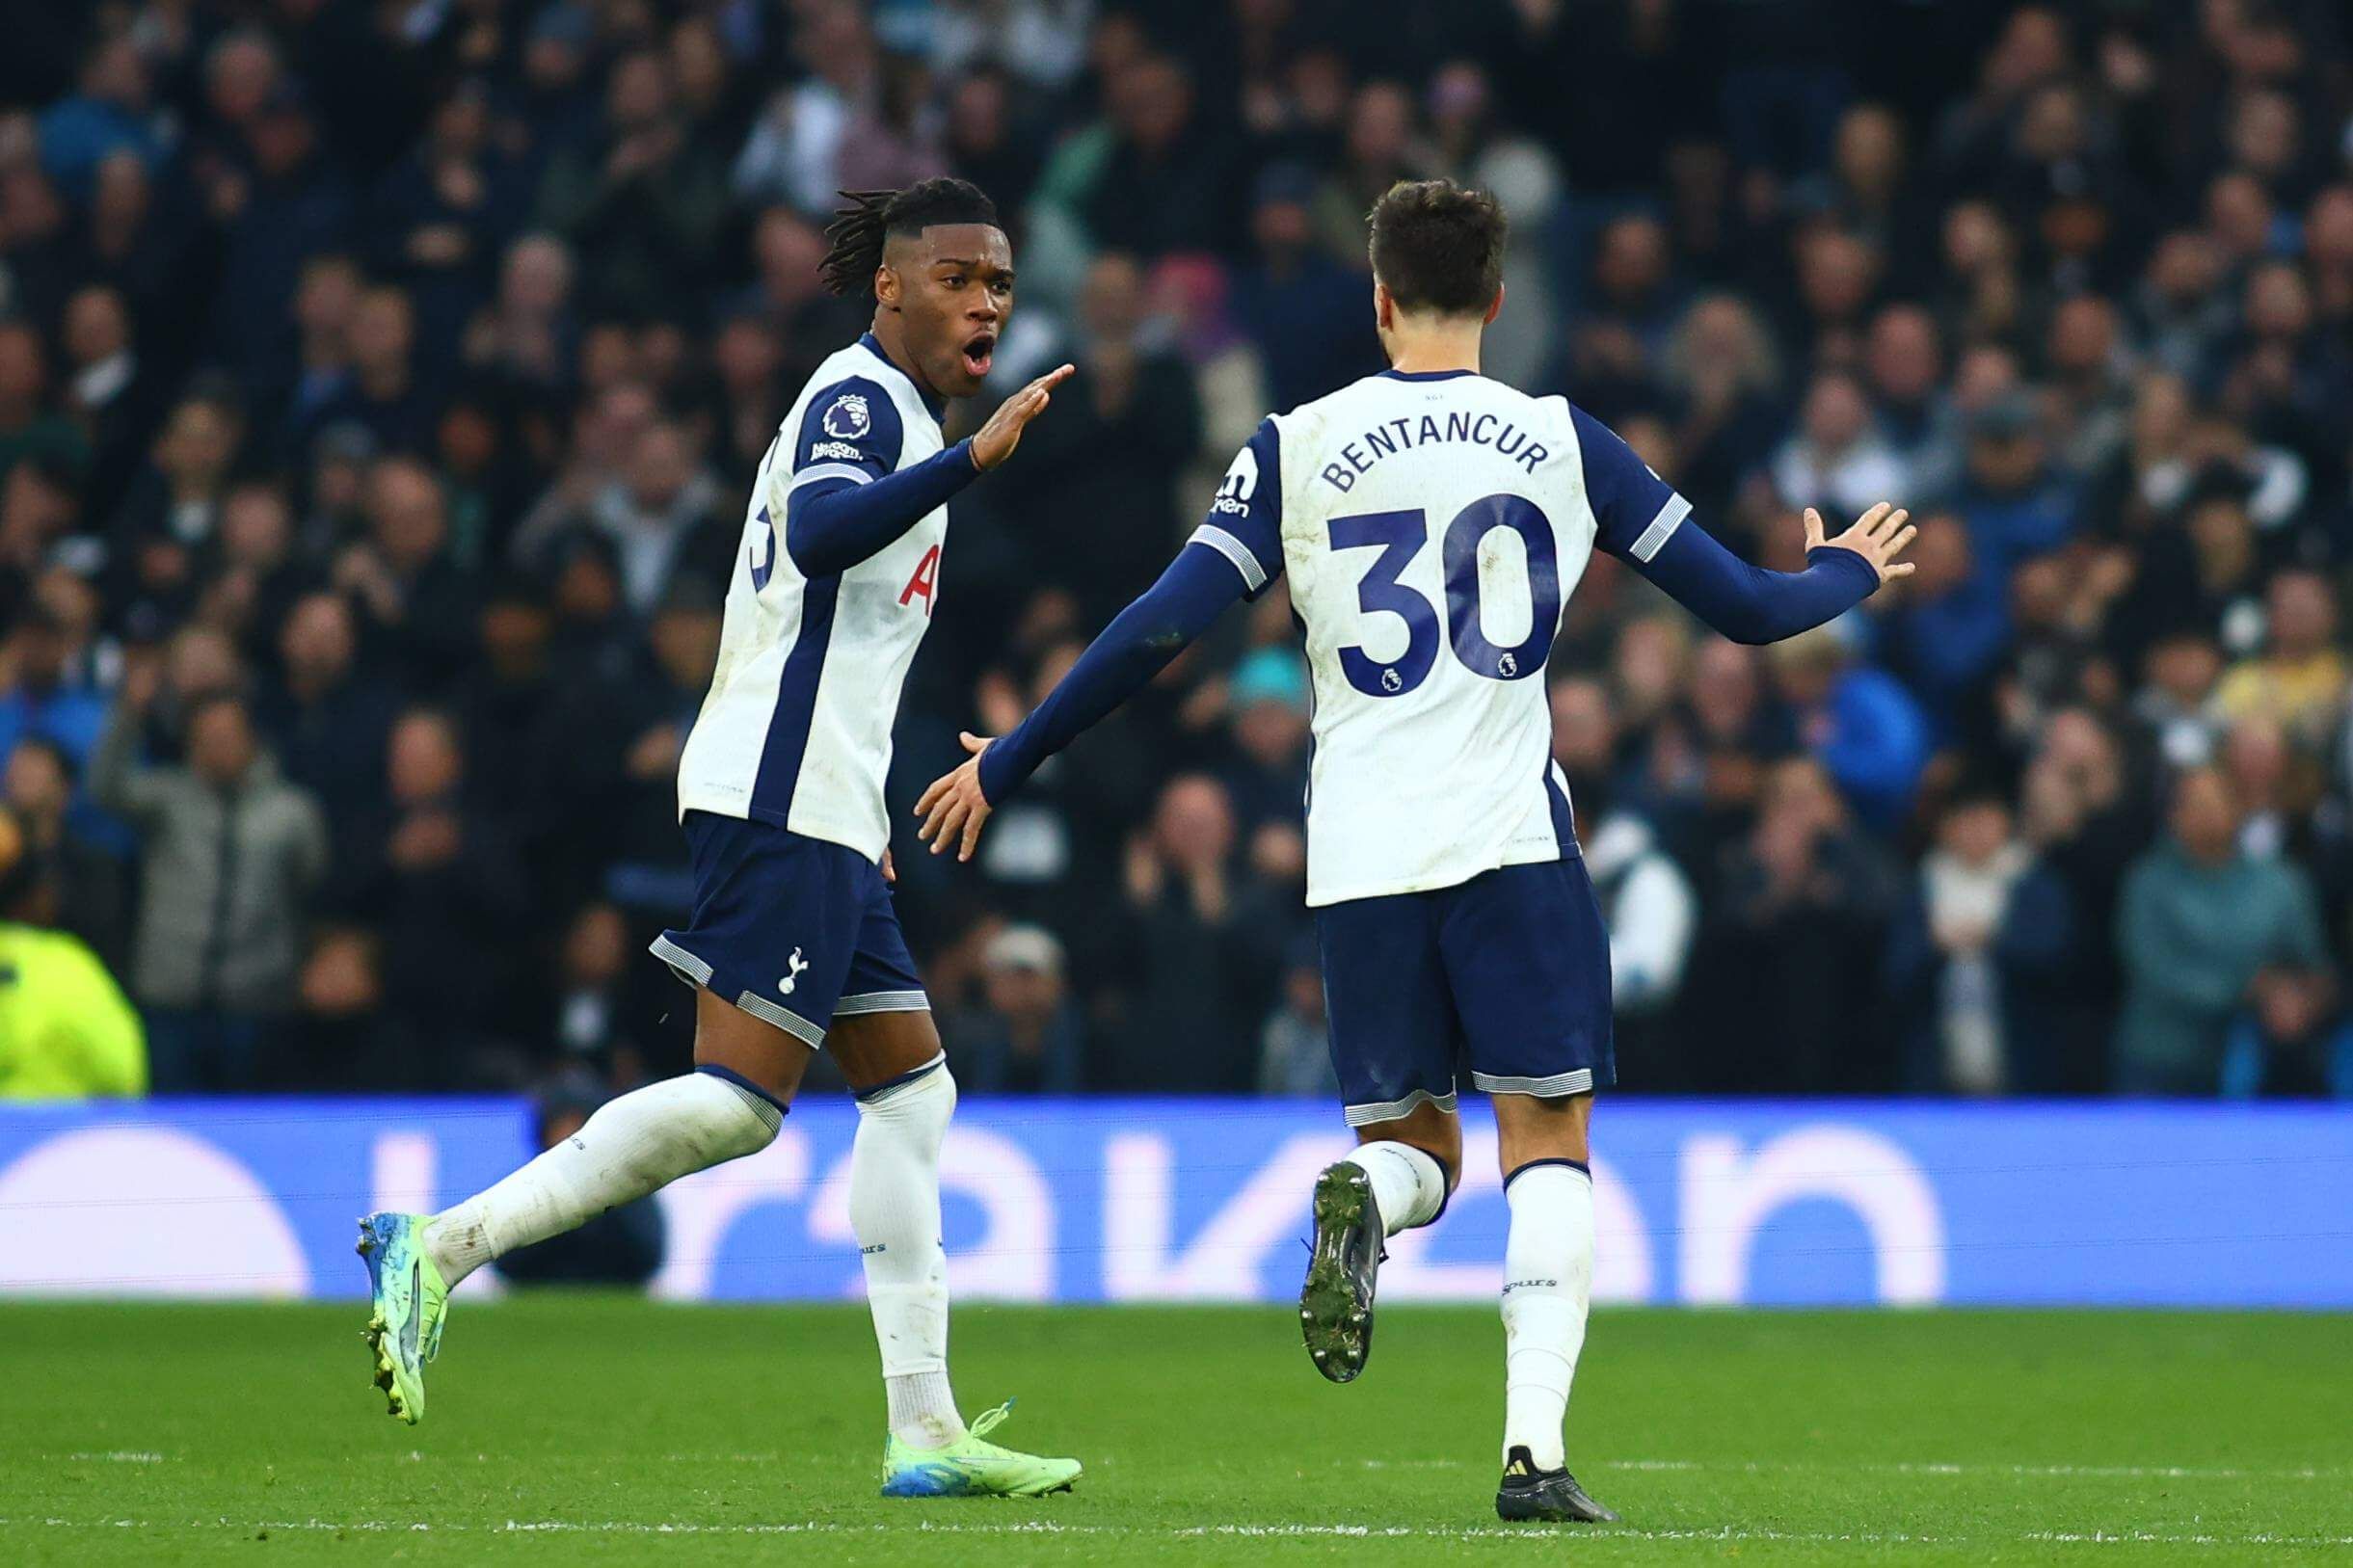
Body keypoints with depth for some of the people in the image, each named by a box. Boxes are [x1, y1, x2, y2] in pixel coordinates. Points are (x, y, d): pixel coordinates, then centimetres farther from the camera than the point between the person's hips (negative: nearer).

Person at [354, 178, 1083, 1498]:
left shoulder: (878, 408, 23)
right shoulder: (861, 399, -7)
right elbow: (821, 534, -28)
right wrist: (972, 459, -38)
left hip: (820, 814, 11)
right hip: (783, 797, -11)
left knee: (911, 1084, 7)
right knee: (740, 1099, -15)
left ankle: (925, 1430, 5)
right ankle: (442, 1248, -13)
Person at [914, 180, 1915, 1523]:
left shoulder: (1298, 449, 4)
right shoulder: (1562, 442, 5)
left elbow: (1159, 629, 1)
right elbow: (1745, 608, 10)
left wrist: (1009, 765, 13)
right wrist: (1848, 573, 33)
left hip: (1361, 856, 1)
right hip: (1513, 835, -1)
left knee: (1411, 1139, 15)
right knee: (1548, 1143, 5)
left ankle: (1360, 1204, -23)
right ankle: (1536, 1444, -12)